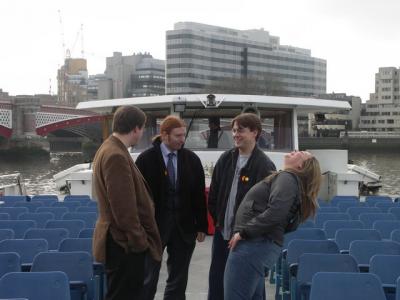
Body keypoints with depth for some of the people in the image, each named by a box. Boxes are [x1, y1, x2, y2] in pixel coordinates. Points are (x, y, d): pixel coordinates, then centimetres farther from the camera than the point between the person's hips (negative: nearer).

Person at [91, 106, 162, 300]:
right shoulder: (116, 156, -20)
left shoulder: (110, 149, 13)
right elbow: (124, 206, -23)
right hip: (124, 244, -11)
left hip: (120, 240, 11)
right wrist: (138, 239, -15)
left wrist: (139, 237, 20)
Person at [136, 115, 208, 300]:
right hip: (154, 225, -3)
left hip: (184, 226, 3)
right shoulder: (146, 159, -6)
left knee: (178, 279, 11)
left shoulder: (192, 160, 2)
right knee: (148, 279, 4)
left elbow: (199, 195, 5)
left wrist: (201, 226, 3)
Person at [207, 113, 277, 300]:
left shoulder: (264, 165, -12)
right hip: (222, 232, 6)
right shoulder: (226, 159, 5)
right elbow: (213, 192, 13)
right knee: (216, 280, 13)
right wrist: (217, 219, 7)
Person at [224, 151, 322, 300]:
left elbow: (275, 212, -22)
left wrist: (244, 232, -17)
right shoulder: (286, 178, 22)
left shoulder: (287, 178, -8)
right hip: (259, 244, 10)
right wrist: (245, 232, 12)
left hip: (254, 244, -10)